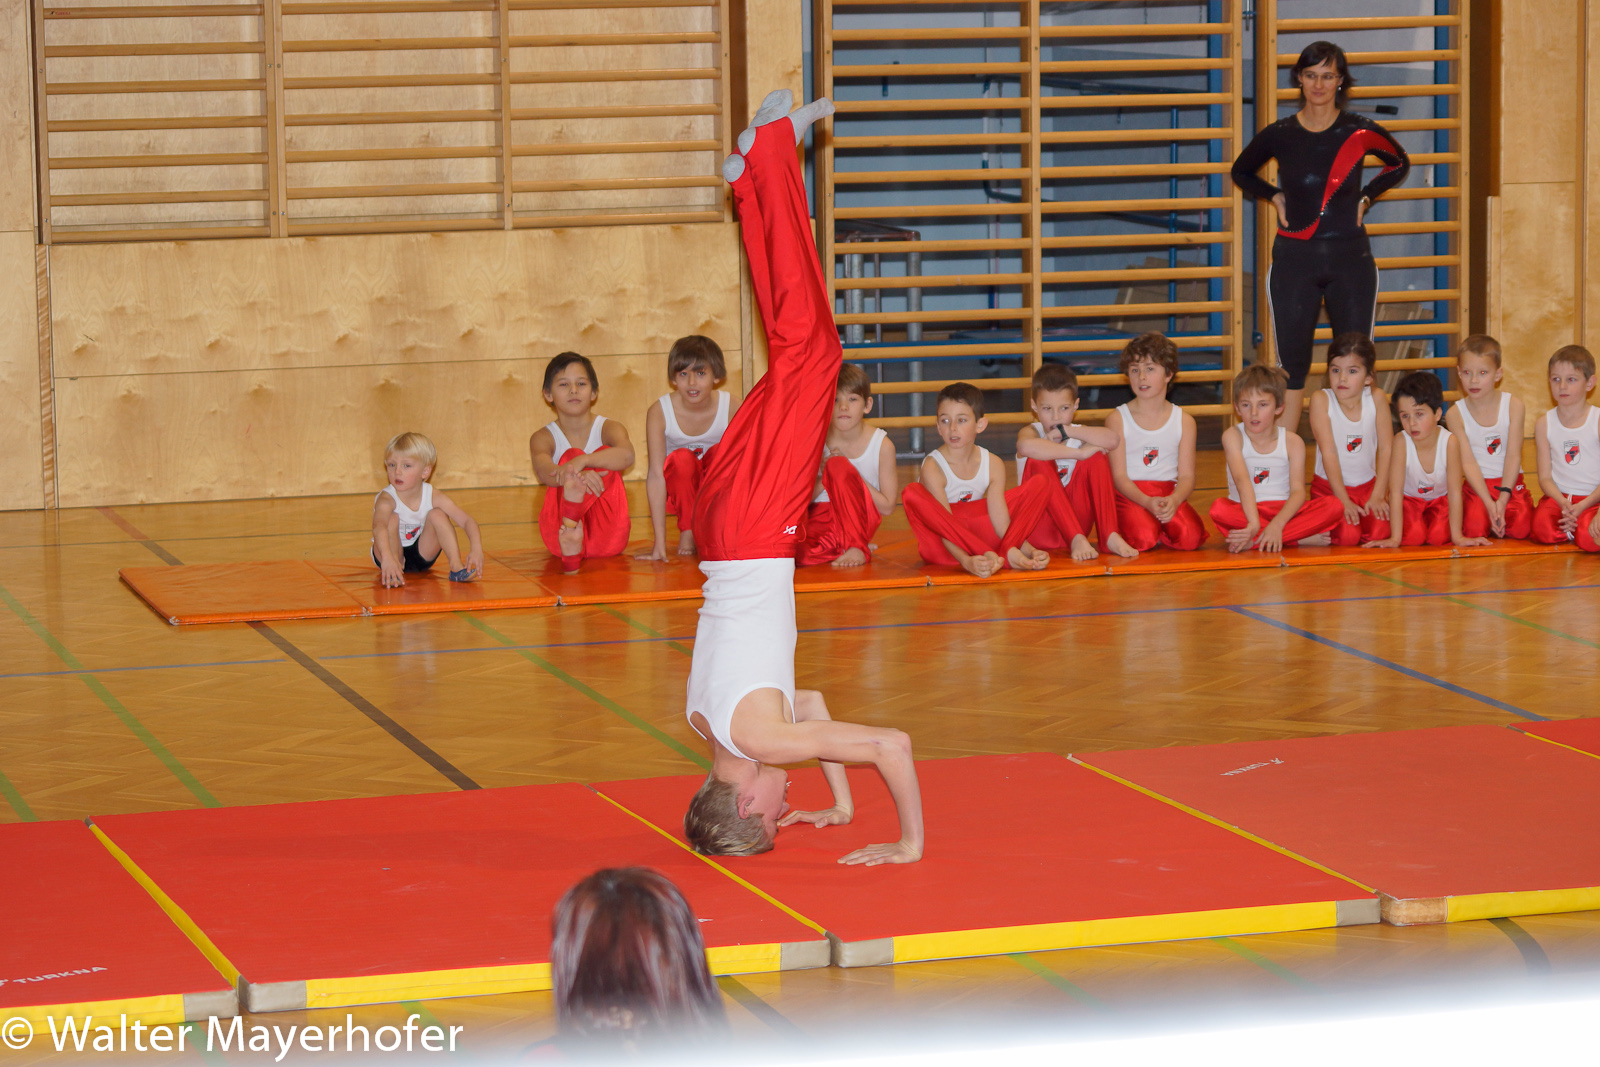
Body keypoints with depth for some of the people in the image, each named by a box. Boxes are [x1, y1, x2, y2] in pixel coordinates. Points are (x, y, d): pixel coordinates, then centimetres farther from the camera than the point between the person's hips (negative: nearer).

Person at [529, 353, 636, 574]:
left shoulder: (608, 428, 2)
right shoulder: (543, 437, 3)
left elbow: (627, 455, -24)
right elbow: (543, 471, -22)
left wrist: (583, 461, -43)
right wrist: (576, 476, -46)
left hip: (607, 539, 0)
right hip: (557, 536, 0)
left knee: (604, 457, -20)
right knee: (571, 455, -22)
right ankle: (570, 537, -57)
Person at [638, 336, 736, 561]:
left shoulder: (730, 408, -22)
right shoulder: (659, 412, -24)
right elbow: (656, 475, -28)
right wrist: (659, 545, -33)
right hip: (678, 490, -1)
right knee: (681, 458, -32)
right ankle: (687, 531, -12)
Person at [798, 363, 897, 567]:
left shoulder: (883, 445, -7)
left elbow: (887, 507, -5)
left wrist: (853, 478, -16)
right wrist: (823, 480, -20)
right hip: (820, 518, -1)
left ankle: (857, 547, -23)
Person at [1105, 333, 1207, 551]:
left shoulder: (1184, 421, 6)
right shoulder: (1117, 419, 0)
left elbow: (1187, 476, 2)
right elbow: (1119, 476, -5)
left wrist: (1174, 500, -21)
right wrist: (1148, 502, -22)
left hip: (1169, 495, 2)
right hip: (1130, 495, -2)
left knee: (1190, 537, -26)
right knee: (1143, 540, -30)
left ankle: (1160, 529, 5)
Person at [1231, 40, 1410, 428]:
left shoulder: (1361, 132, -2)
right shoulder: (1280, 135, 0)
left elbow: (1400, 164, 19)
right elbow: (1241, 172, 19)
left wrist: (1366, 196, 6)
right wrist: (1275, 196, 5)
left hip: (1351, 258, 0)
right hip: (1294, 260, 0)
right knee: (1290, 364, -1)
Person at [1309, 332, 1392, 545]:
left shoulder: (1376, 398, -4)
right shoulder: (1321, 399, -10)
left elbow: (1386, 448, -4)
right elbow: (1329, 452, -14)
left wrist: (1378, 496, -12)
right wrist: (1344, 501, -19)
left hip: (1368, 486, 2)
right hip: (1329, 486, -2)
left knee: (1380, 532, -23)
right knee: (1348, 536, -26)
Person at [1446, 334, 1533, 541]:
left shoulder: (1513, 406, -5)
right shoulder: (1455, 414, -6)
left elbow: (1513, 456, -8)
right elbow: (1468, 462, -10)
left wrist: (1502, 501, -19)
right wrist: (1489, 504, -21)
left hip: (1510, 482, 0)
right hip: (1478, 485, 0)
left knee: (1521, 528, -22)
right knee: (1475, 528, -25)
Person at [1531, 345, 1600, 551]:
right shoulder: (1544, 424, 5)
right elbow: (1545, 477, 3)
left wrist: (1582, 507, -17)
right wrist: (1564, 504, -16)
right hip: (1558, 497, 2)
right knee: (1543, 531, -29)